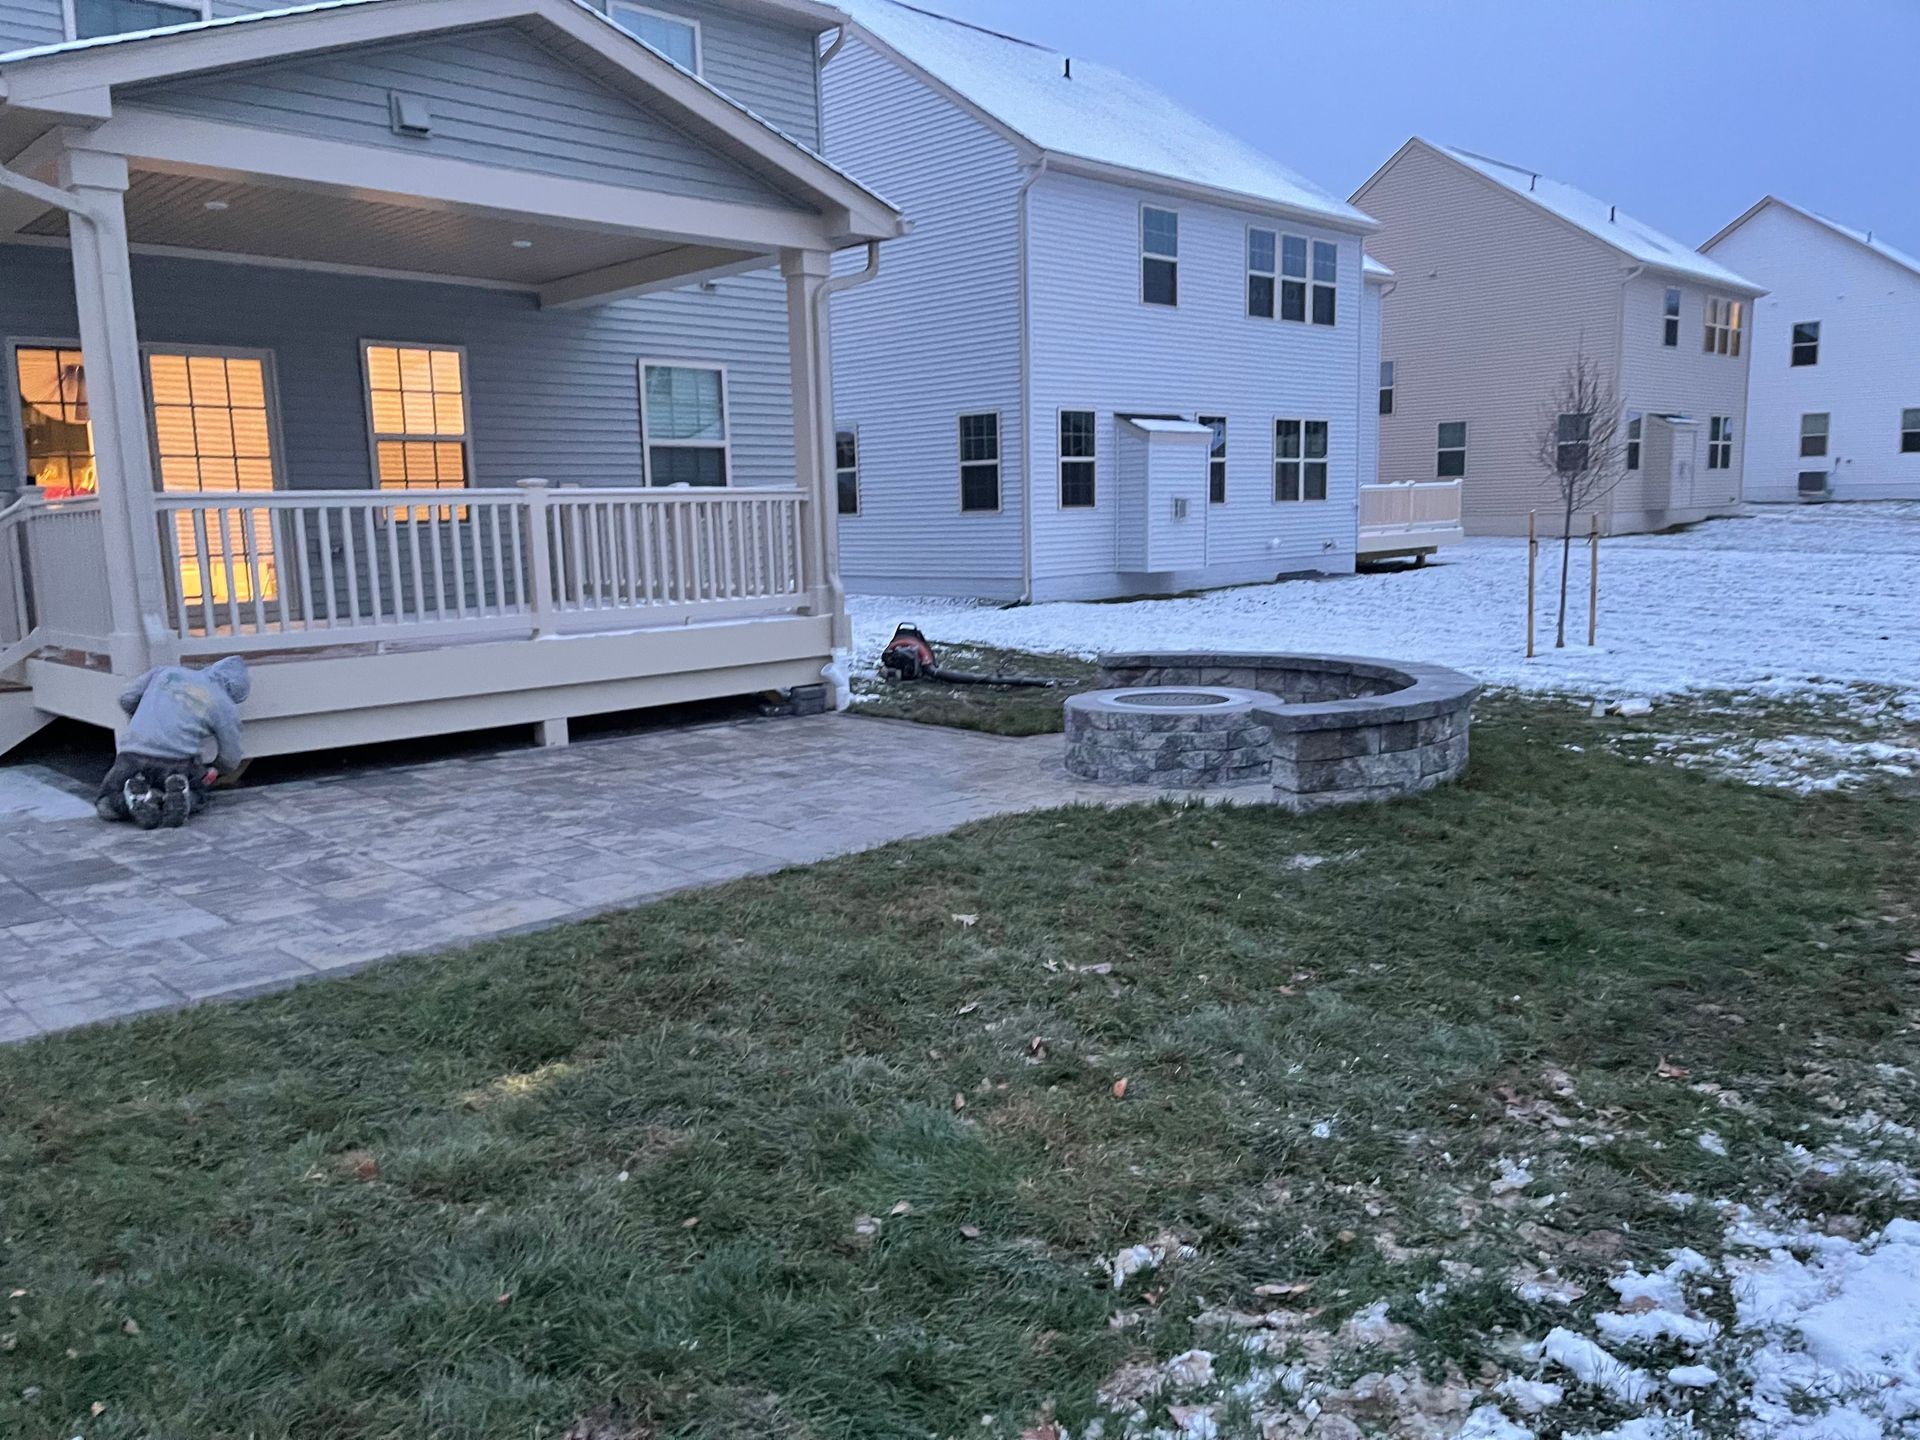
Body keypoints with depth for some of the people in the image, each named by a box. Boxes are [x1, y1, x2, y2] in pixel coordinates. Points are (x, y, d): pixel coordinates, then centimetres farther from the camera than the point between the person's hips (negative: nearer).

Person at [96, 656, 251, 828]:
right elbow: (230, 761, 15)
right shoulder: (226, 707, 9)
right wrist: (215, 772, 39)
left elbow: (127, 700, 20)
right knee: (196, 798, 30)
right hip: (176, 761, -1)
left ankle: (137, 798, -9)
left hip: (131, 758, 2)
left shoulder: (165, 671, 18)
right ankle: (177, 797, -5)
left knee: (105, 807, 24)